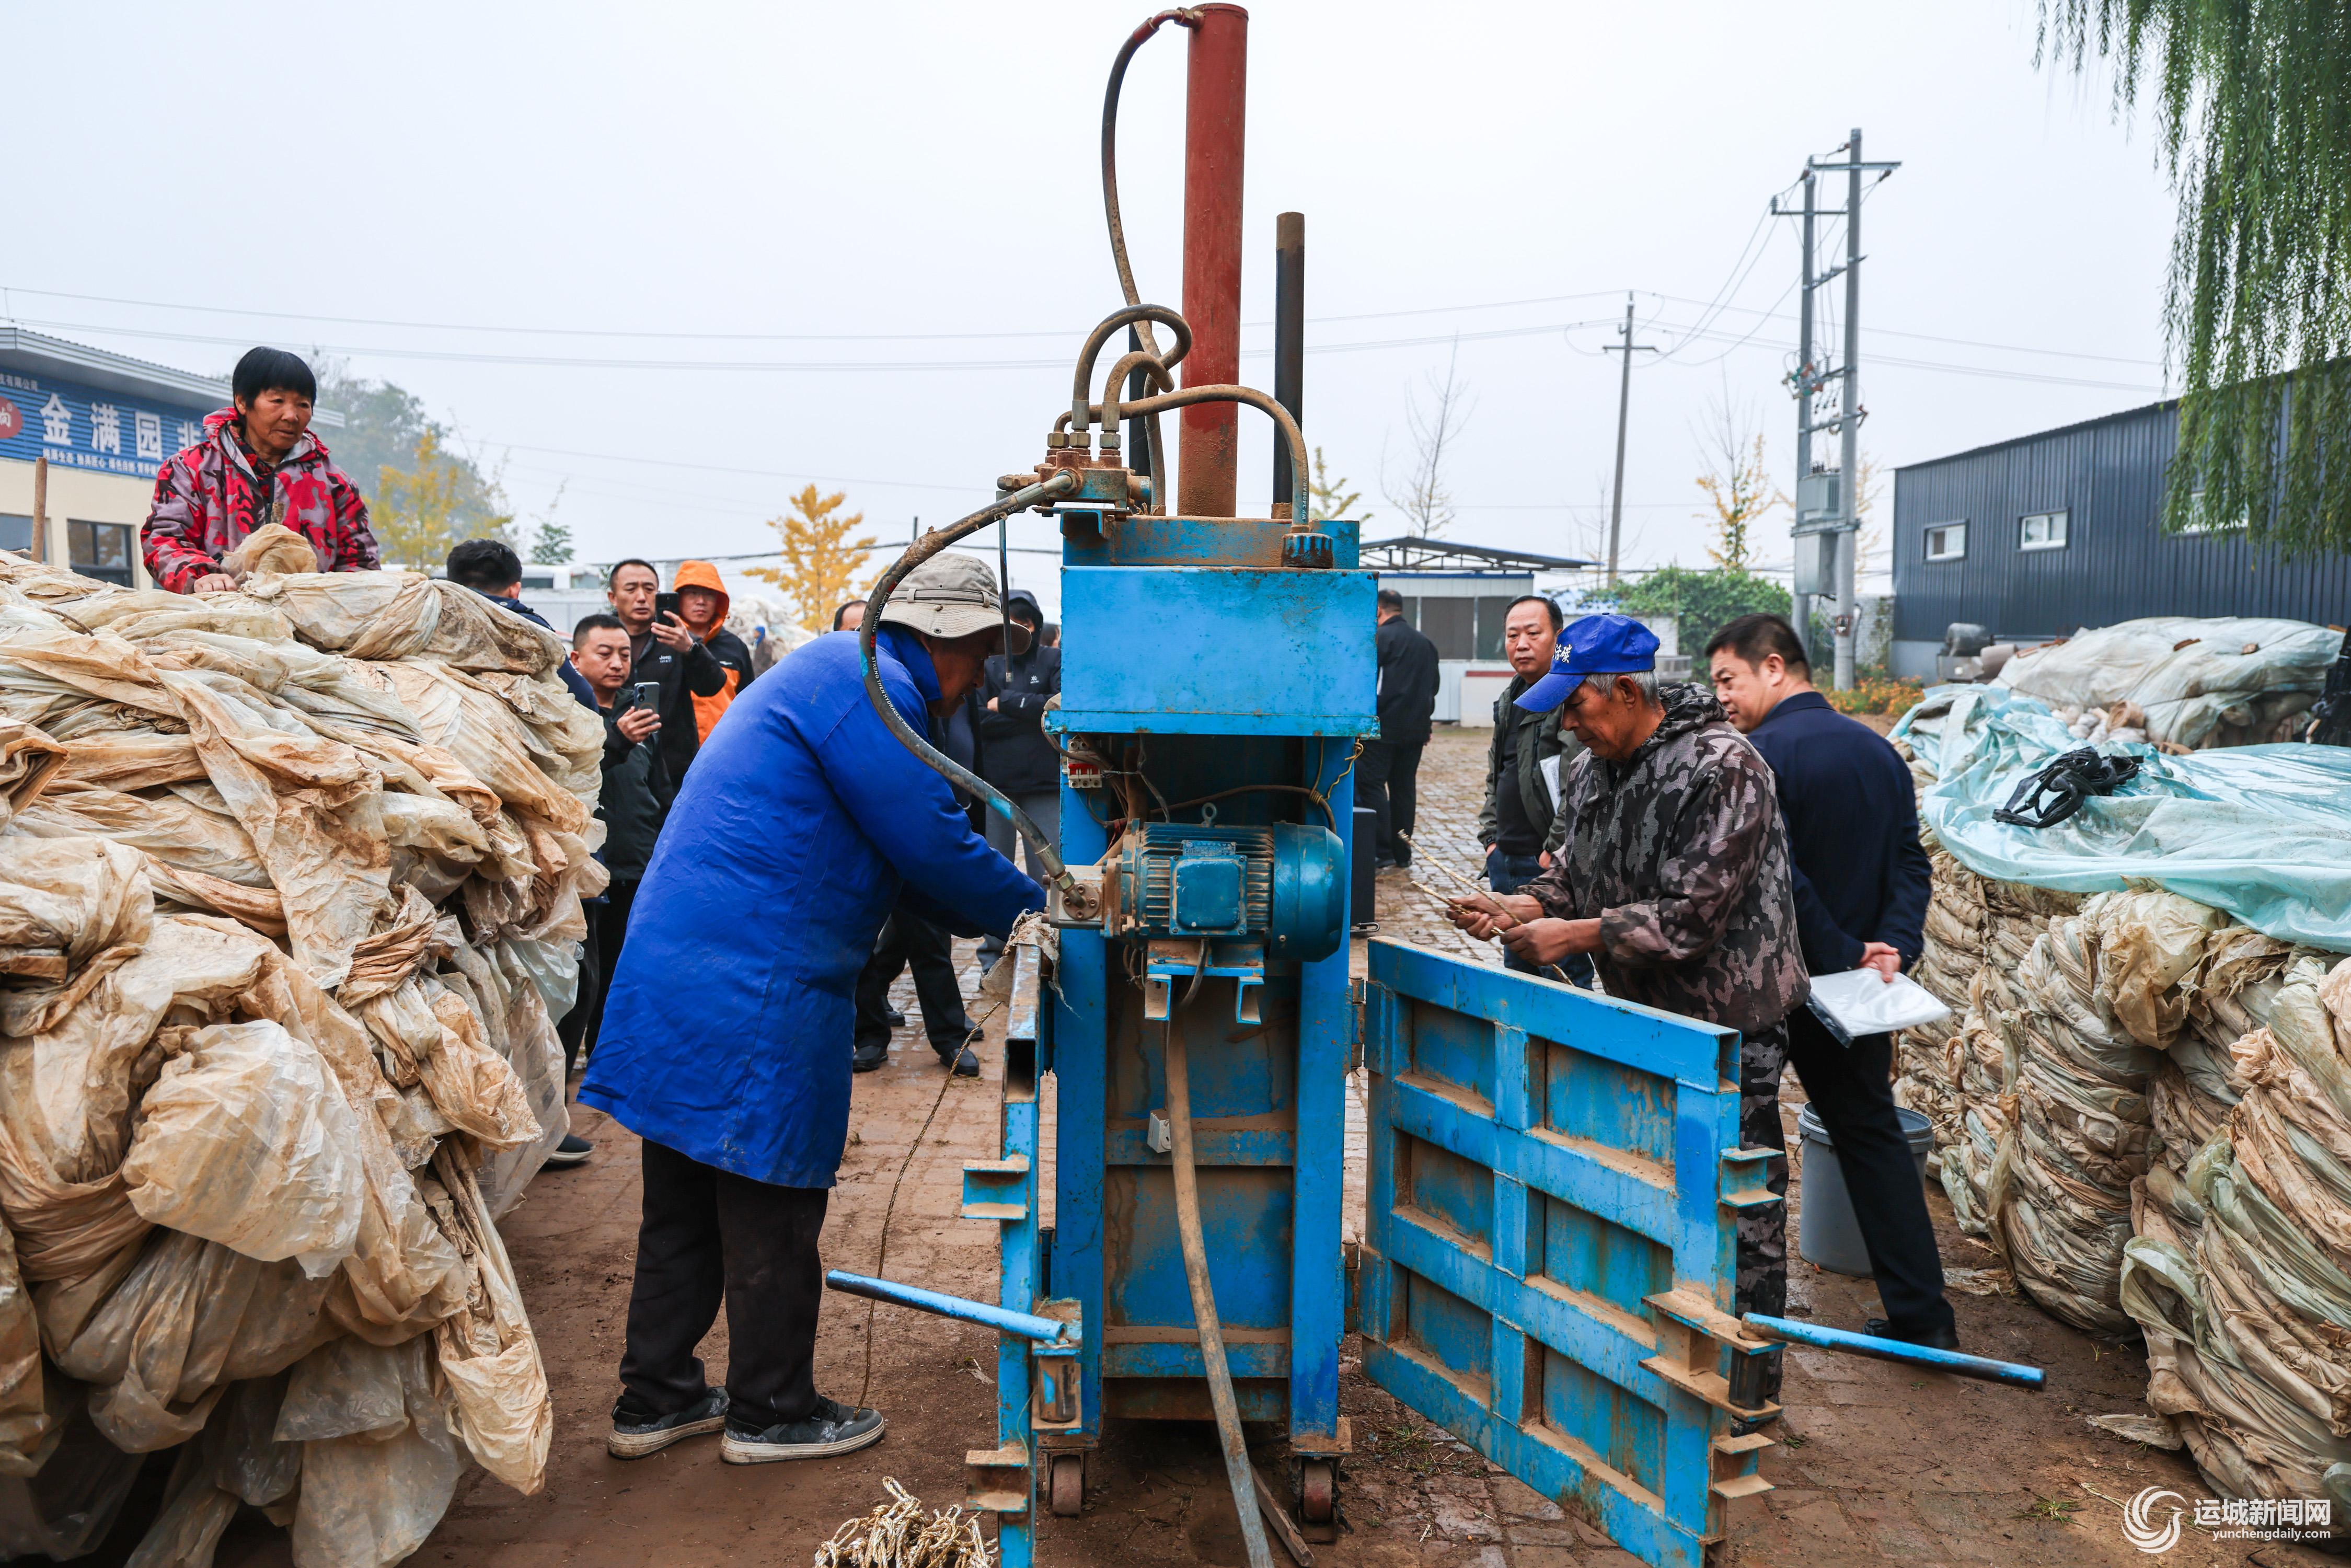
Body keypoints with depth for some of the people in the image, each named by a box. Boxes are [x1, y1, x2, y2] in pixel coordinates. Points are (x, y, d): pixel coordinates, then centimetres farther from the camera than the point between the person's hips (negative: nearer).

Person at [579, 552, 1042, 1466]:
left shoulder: (829, 671, 21)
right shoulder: (868, 685, -13)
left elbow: (896, 860, 23)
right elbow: (932, 848, -15)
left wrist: (1000, 914, 16)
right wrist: (1038, 909, 0)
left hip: (681, 976, 11)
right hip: (754, 993, -11)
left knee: (686, 1202, 18)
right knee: (772, 1212, 5)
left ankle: (654, 1400, 30)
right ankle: (771, 1414, 20)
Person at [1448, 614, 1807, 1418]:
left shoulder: (1721, 769, -22)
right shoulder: (1591, 771, 4)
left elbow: (1693, 914, -26)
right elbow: (1577, 874, 14)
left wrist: (1574, 935, -25)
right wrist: (1520, 907, -6)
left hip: (1729, 1017, -8)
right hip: (1642, 1013, 8)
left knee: (1739, 1202, 1)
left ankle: (1749, 1387, 16)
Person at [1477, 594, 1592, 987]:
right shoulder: (1510, 700, 16)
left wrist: (1554, 852, -18)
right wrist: (1492, 839, 16)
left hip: (1553, 866, -9)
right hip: (1507, 862, 9)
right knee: (1518, 972, 18)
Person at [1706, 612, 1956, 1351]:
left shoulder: (1761, 755, -16)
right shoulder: (1878, 750, 7)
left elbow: (1775, 878, -23)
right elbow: (1910, 861, 3)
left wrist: (1844, 953, -16)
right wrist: (1894, 945, -7)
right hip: (1848, 989, 6)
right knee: (1871, 1134, 14)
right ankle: (1922, 1314, 14)